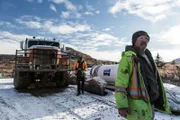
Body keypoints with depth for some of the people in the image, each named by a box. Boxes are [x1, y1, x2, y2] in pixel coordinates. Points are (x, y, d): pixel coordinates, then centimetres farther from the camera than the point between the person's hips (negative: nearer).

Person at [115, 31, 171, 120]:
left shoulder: (147, 58, 13)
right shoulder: (128, 57, -15)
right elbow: (120, 82, -21)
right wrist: (121, 105, -23)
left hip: (149, 103, 9)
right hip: (137, 105, -9)